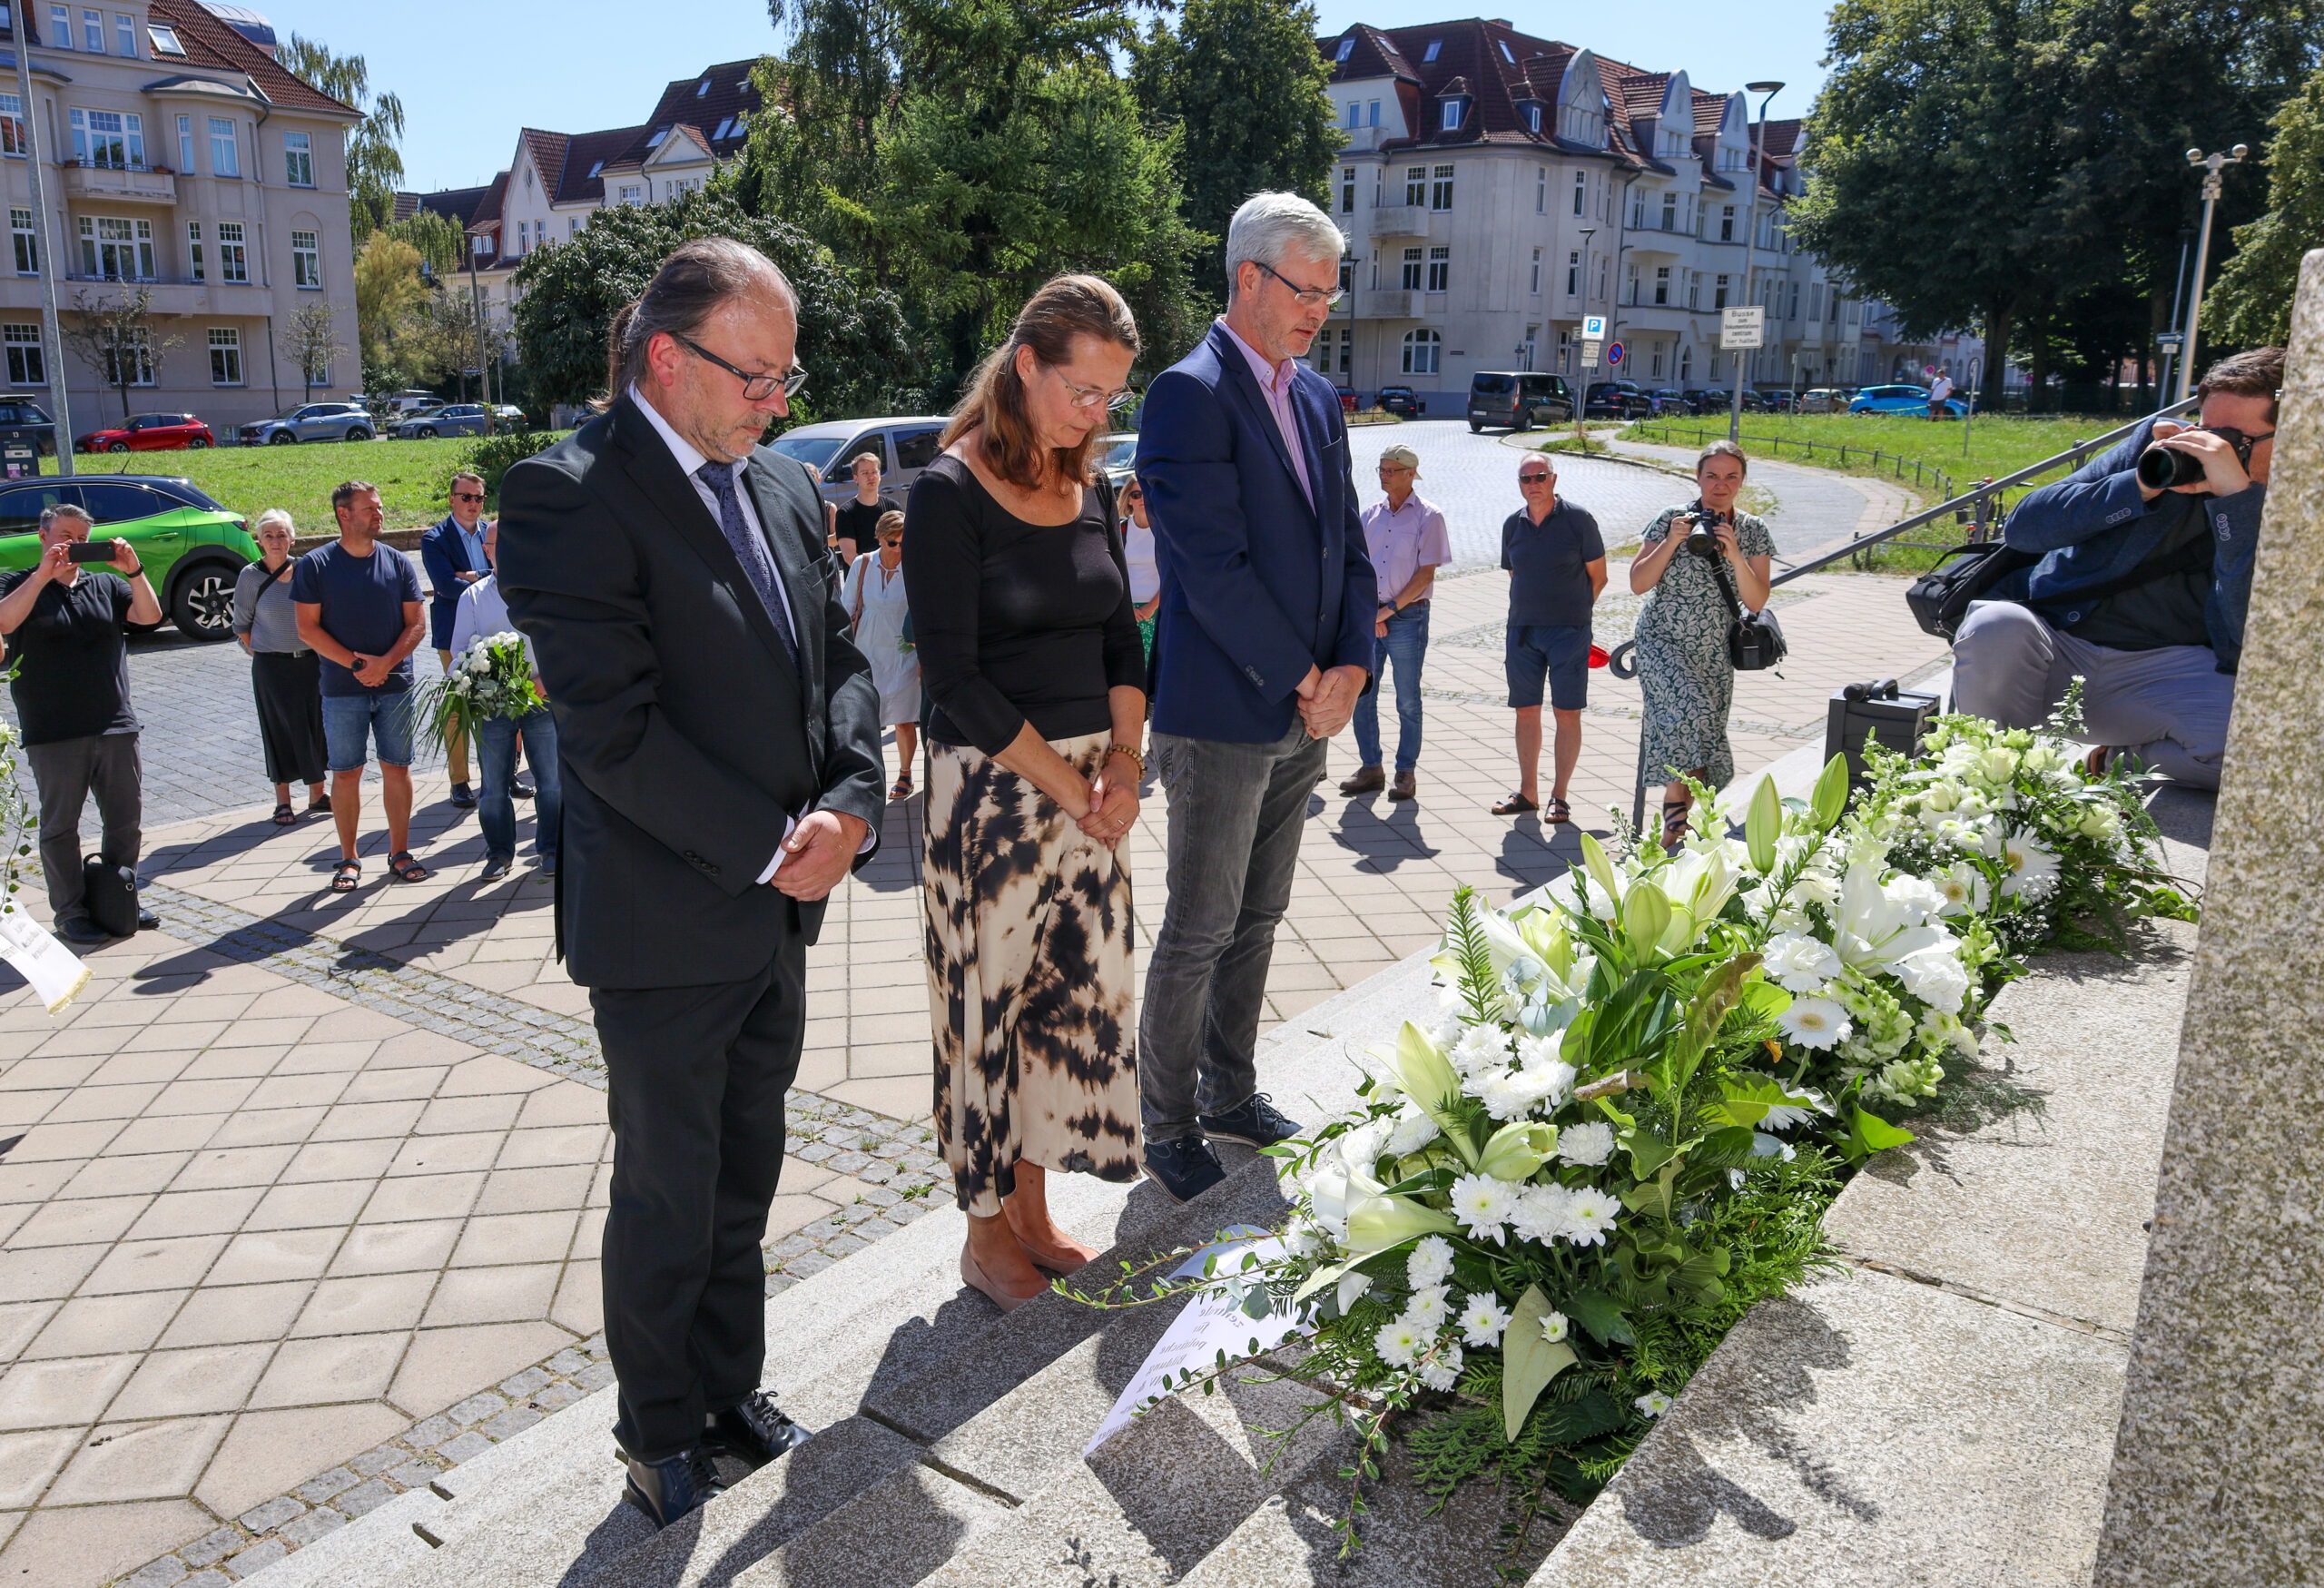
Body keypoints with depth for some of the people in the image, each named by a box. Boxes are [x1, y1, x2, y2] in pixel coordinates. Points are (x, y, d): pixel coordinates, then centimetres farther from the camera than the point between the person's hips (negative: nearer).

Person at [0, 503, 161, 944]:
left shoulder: (105, 584, 12)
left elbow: (150, 615, -3)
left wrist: (134, 571, -17)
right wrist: (44, 575, -22)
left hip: (115, 726, 3)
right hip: (53, 735, -3)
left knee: (127, 820, 9)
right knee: (60, 826, 3)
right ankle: (71, 912, 11)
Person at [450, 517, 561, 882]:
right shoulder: (473, 597, 11)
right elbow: (459, 650, 9)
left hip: (542, 699, -1)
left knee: (552, 781, 0)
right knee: (494, 786, 5)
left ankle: (550, 851, 12)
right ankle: (499, 853, 16)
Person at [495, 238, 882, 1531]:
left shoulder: (787, 487, 8)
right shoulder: (570, 495, -16)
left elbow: (840, 658, 9)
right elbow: (613, 730, -22)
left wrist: (851, 805, -8)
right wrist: (772, 846, -18)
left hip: (780, 911, 7)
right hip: (665, 925, -6)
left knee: (744, 1177, 20)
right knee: (669, 1194, 11)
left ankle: (731, 1384, 40)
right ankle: (662, 1428, 33)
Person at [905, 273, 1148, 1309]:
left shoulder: (1088, 492, 9)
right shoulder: (949, 494, -12)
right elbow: (956, 681, -16)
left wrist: (1123, 766, -1)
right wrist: (1069, 786, -13)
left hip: (1095, 789, 6)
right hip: (990, 788, -6)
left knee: (1073, 997, 11)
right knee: (991, 1003, 5)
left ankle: (1033, 1212, 29)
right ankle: (986, 1234, 23)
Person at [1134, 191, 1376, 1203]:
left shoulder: (1317, 396, 13)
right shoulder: (1190, 393, -12)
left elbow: (1347, 546, 14)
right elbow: (1215, 570, -19)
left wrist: (1349, 668, -1)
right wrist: (1302, 680, -13)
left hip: (1307, 711, 8)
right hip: (1222, 715, -8)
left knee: (1256, 919, 17)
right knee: (1199, 931, 3)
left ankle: (1230, 1092, 32)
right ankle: (1169, 1128, 18)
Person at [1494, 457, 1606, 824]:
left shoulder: (1577, 519, -4)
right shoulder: (1512, 525, 8)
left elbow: (1598, 577, 1)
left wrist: (1573, 613, 4)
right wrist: (1526, 615, 9)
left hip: (1568, 631, -4)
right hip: (1522, 631, 4)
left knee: (1568, 713, -2)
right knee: (1526, 711, 8)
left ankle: (1559, 796, 4)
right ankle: (1528, 792, 17)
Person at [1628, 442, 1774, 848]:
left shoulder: (1753, 532, 4)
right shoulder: (1673, 519, -3)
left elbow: (1756, 602, -4)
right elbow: (1638, 583, -6)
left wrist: (1733, 553, -17)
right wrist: (1673, 540, -17)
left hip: (1714, 654, 4)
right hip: (1662, 644, -4)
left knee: (1702, 733, 3)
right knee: (1693, 708, -27)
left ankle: (1675, 820, 16)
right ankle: (1677, 813, -19)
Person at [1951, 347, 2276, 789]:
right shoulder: (2165, 445, 5)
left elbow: (2250, 645, -20)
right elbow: (2023, 526, -1)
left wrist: (2236, 496, -22)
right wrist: (2140, 486, -16)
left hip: (2158, 670, -1)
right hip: (2052, 645, 1)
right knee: (1997, 627, -33)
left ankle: (2121, 763, -1)